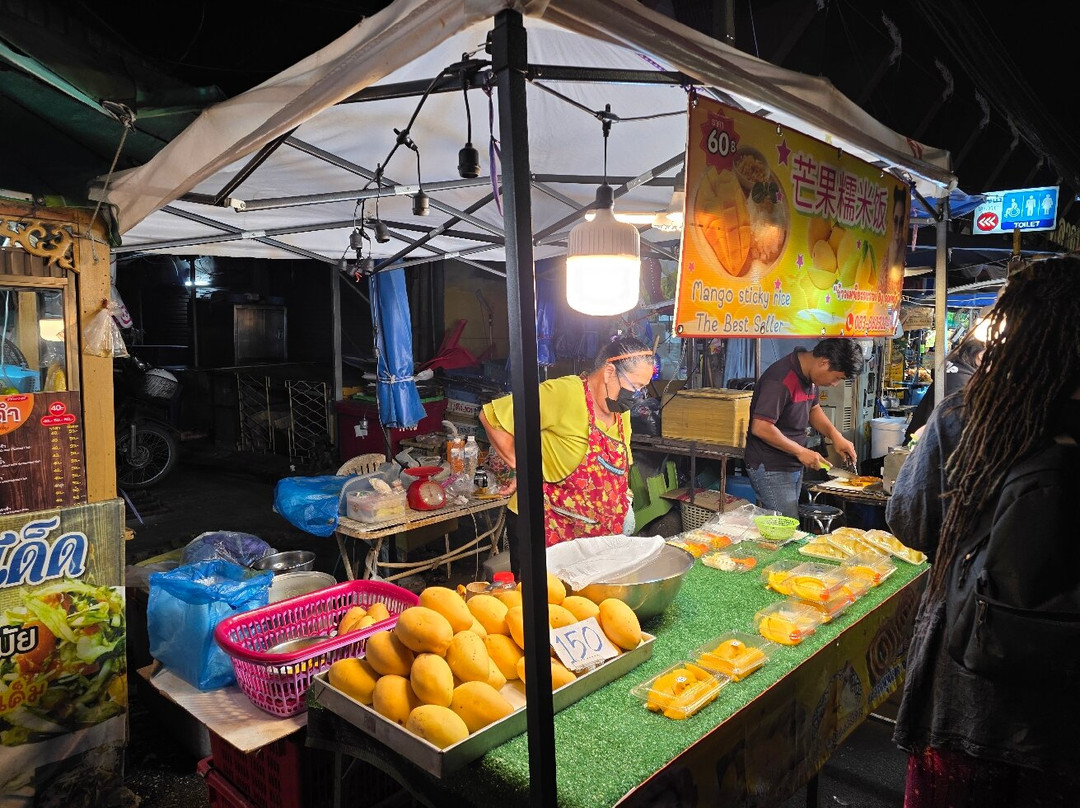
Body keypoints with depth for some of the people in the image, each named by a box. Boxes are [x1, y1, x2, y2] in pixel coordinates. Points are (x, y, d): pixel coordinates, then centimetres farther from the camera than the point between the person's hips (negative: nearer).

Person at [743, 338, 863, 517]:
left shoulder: (809, 375, 5)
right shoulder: (781, 380, -24)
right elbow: (760, 427, -27)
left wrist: (835, 435, 6)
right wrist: (801, 452, -19)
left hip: (794, 466, 9)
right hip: (770, 469, -9)